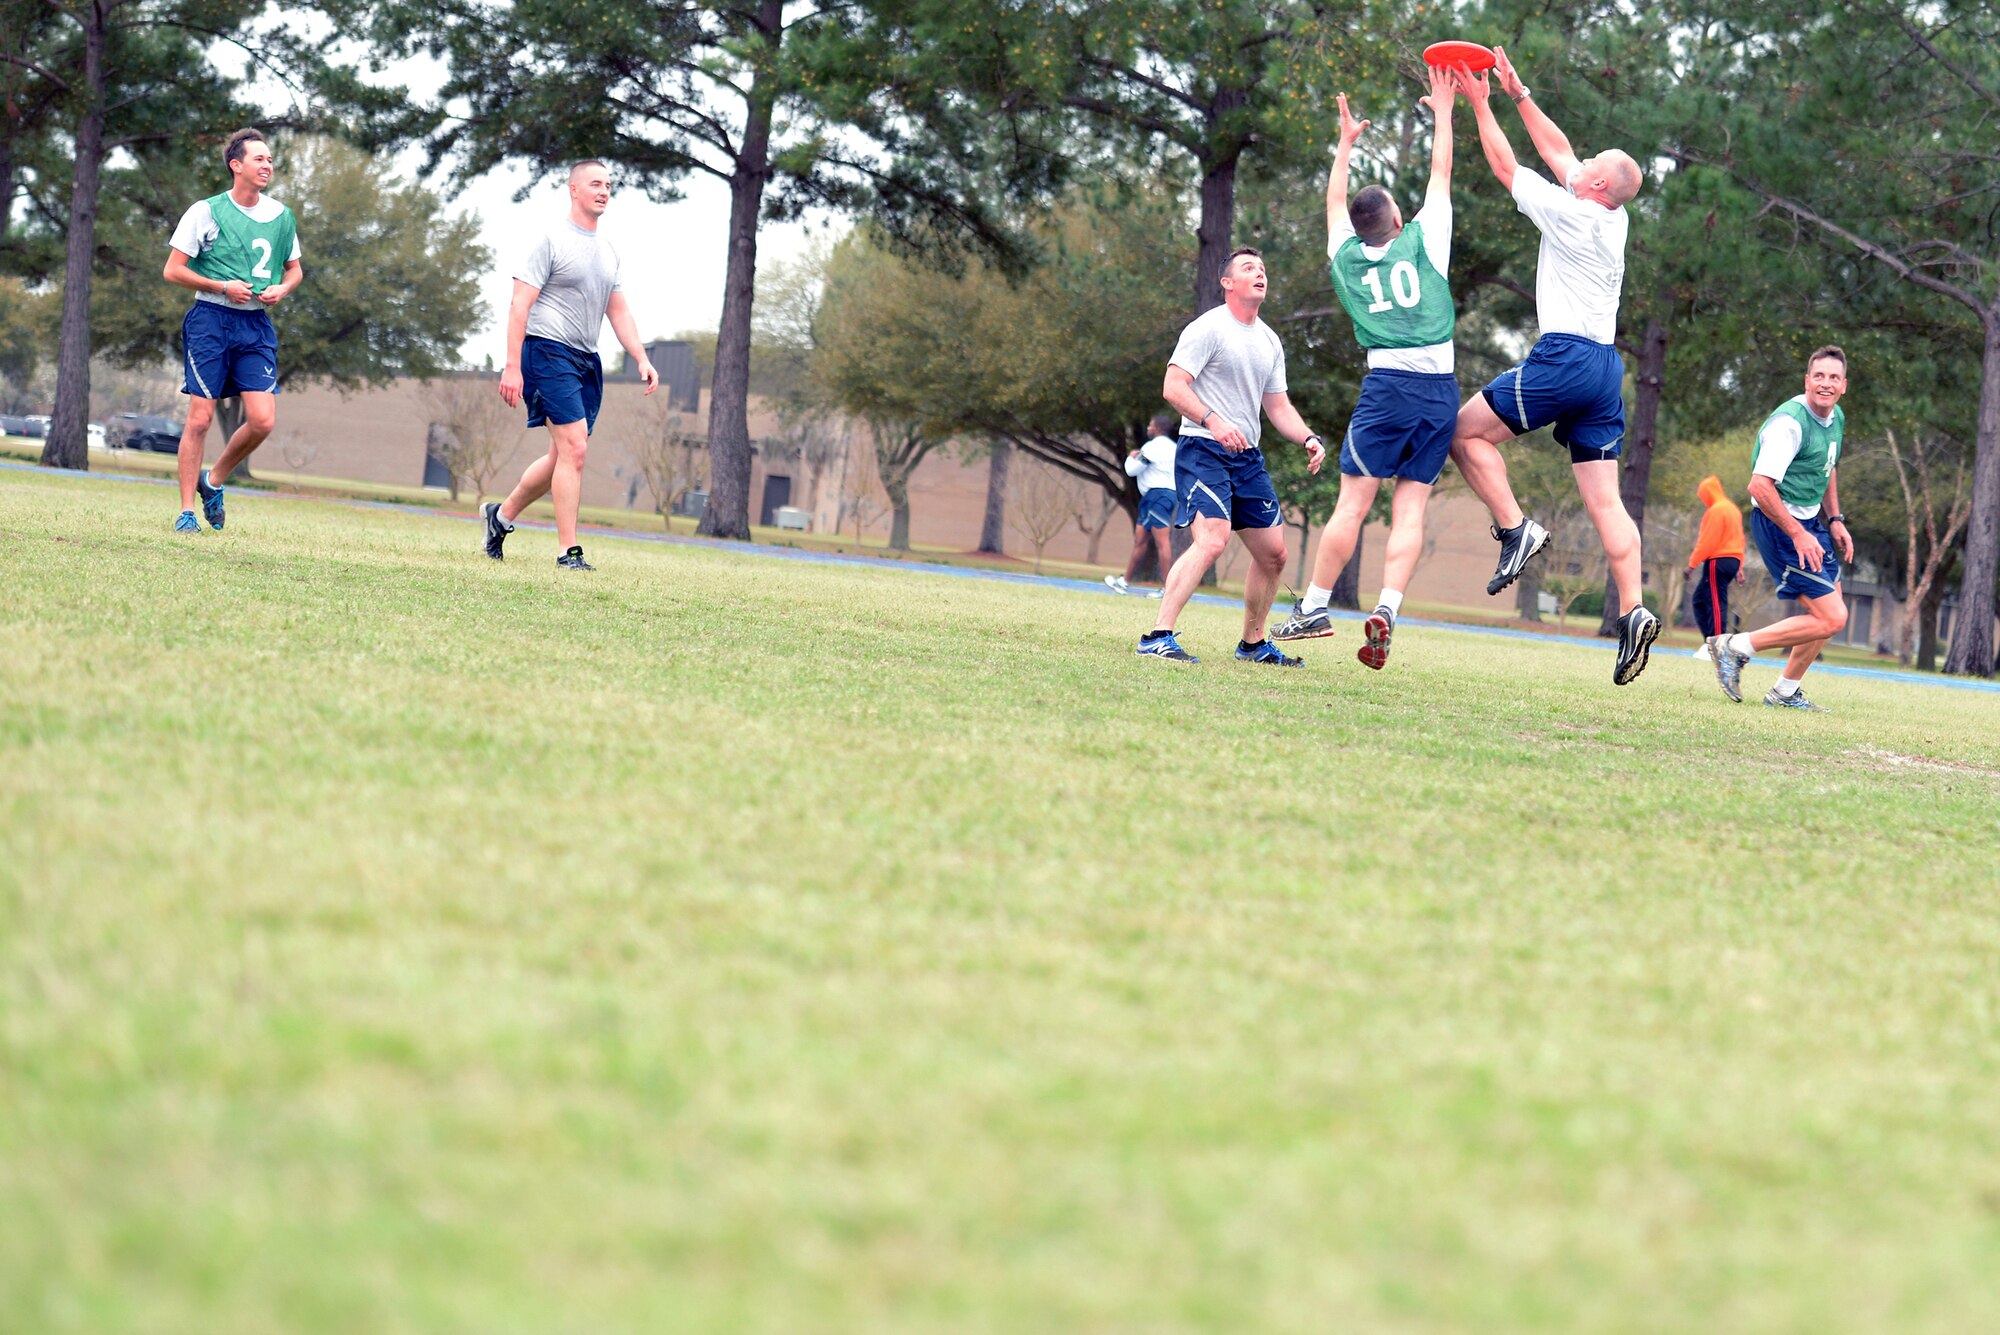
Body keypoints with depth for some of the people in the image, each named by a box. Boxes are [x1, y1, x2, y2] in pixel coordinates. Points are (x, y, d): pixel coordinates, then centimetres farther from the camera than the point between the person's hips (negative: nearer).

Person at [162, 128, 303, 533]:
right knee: (200, 418, -6)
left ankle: (213, 481, 17)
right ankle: (187, 510, 3)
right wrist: (223, 287, -12)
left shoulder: (281, 216, 10)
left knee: (262, 421, -8)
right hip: (211, 319, -4)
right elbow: (173, 271, -2)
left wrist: (281, 290, 0)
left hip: (257, 325, 4)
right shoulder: (206, 212, -3)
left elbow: (294, 270, 23)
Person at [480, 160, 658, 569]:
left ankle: (502, 514, 30)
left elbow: (618, 312, 22)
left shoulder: (608, 251, 17)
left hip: (586, 359, 8)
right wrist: (512, 366, -16)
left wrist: (642, 359, 10)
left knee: (563, 457, 10)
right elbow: (520, 305, -9)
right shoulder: (552, 240, -6)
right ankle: (569, 552, -13)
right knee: (574, 448, -15)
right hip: (549, 351, -8)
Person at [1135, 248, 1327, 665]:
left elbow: (1278, 406, 23)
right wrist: (1213, 422, -29)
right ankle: (1157, 638, -28)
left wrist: (1309, 439, 5)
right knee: (1212, 540, -26)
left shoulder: (1270, 341, 17)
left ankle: (1253, 643, 25)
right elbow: (1173, 388, -15)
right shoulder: (1209, 329, -8)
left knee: (1273, 553, 8)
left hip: (1248, 458, 8)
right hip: (1203, 452, -8)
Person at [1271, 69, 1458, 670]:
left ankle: (1315, 606, -2)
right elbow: (1440, 175, 17)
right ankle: (1386, 612, -14)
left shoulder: (1347, 256, 10)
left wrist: (1345, 143, 39)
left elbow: (1335, 201, 28)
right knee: (1410, 508, -2)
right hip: (1440, 388, 0)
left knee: (1353, 502, -1)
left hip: (1387, 384, 0)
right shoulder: (1422, 242, 6)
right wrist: (1443, 112, 27)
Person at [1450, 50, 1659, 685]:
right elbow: (1557, 149, 27)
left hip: (1565, 356, -8)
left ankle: (1515, 528, -9)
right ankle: (1632, 610, -12)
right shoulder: (1614, 220, 16)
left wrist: (1480, 104, 15)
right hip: (1605, 366, 8)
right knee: (1603, 498, 1)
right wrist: (1518, 94, 30)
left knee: (1467, 431, 5)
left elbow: (1506, 166, 5)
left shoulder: (1571, 212, -6)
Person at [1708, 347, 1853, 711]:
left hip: (1809, 523, 10)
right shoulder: (1790, 422, -23)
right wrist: (1798, 535, -25)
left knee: (1831, 609, 17)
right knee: (1832, 618, -14)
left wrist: (1835, 521, 17)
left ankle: (1786, 691, 31)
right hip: (1779, 524, -10)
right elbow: (1760, 486, -27)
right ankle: (1735, 646, -6)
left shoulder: (1836, 418, 7)